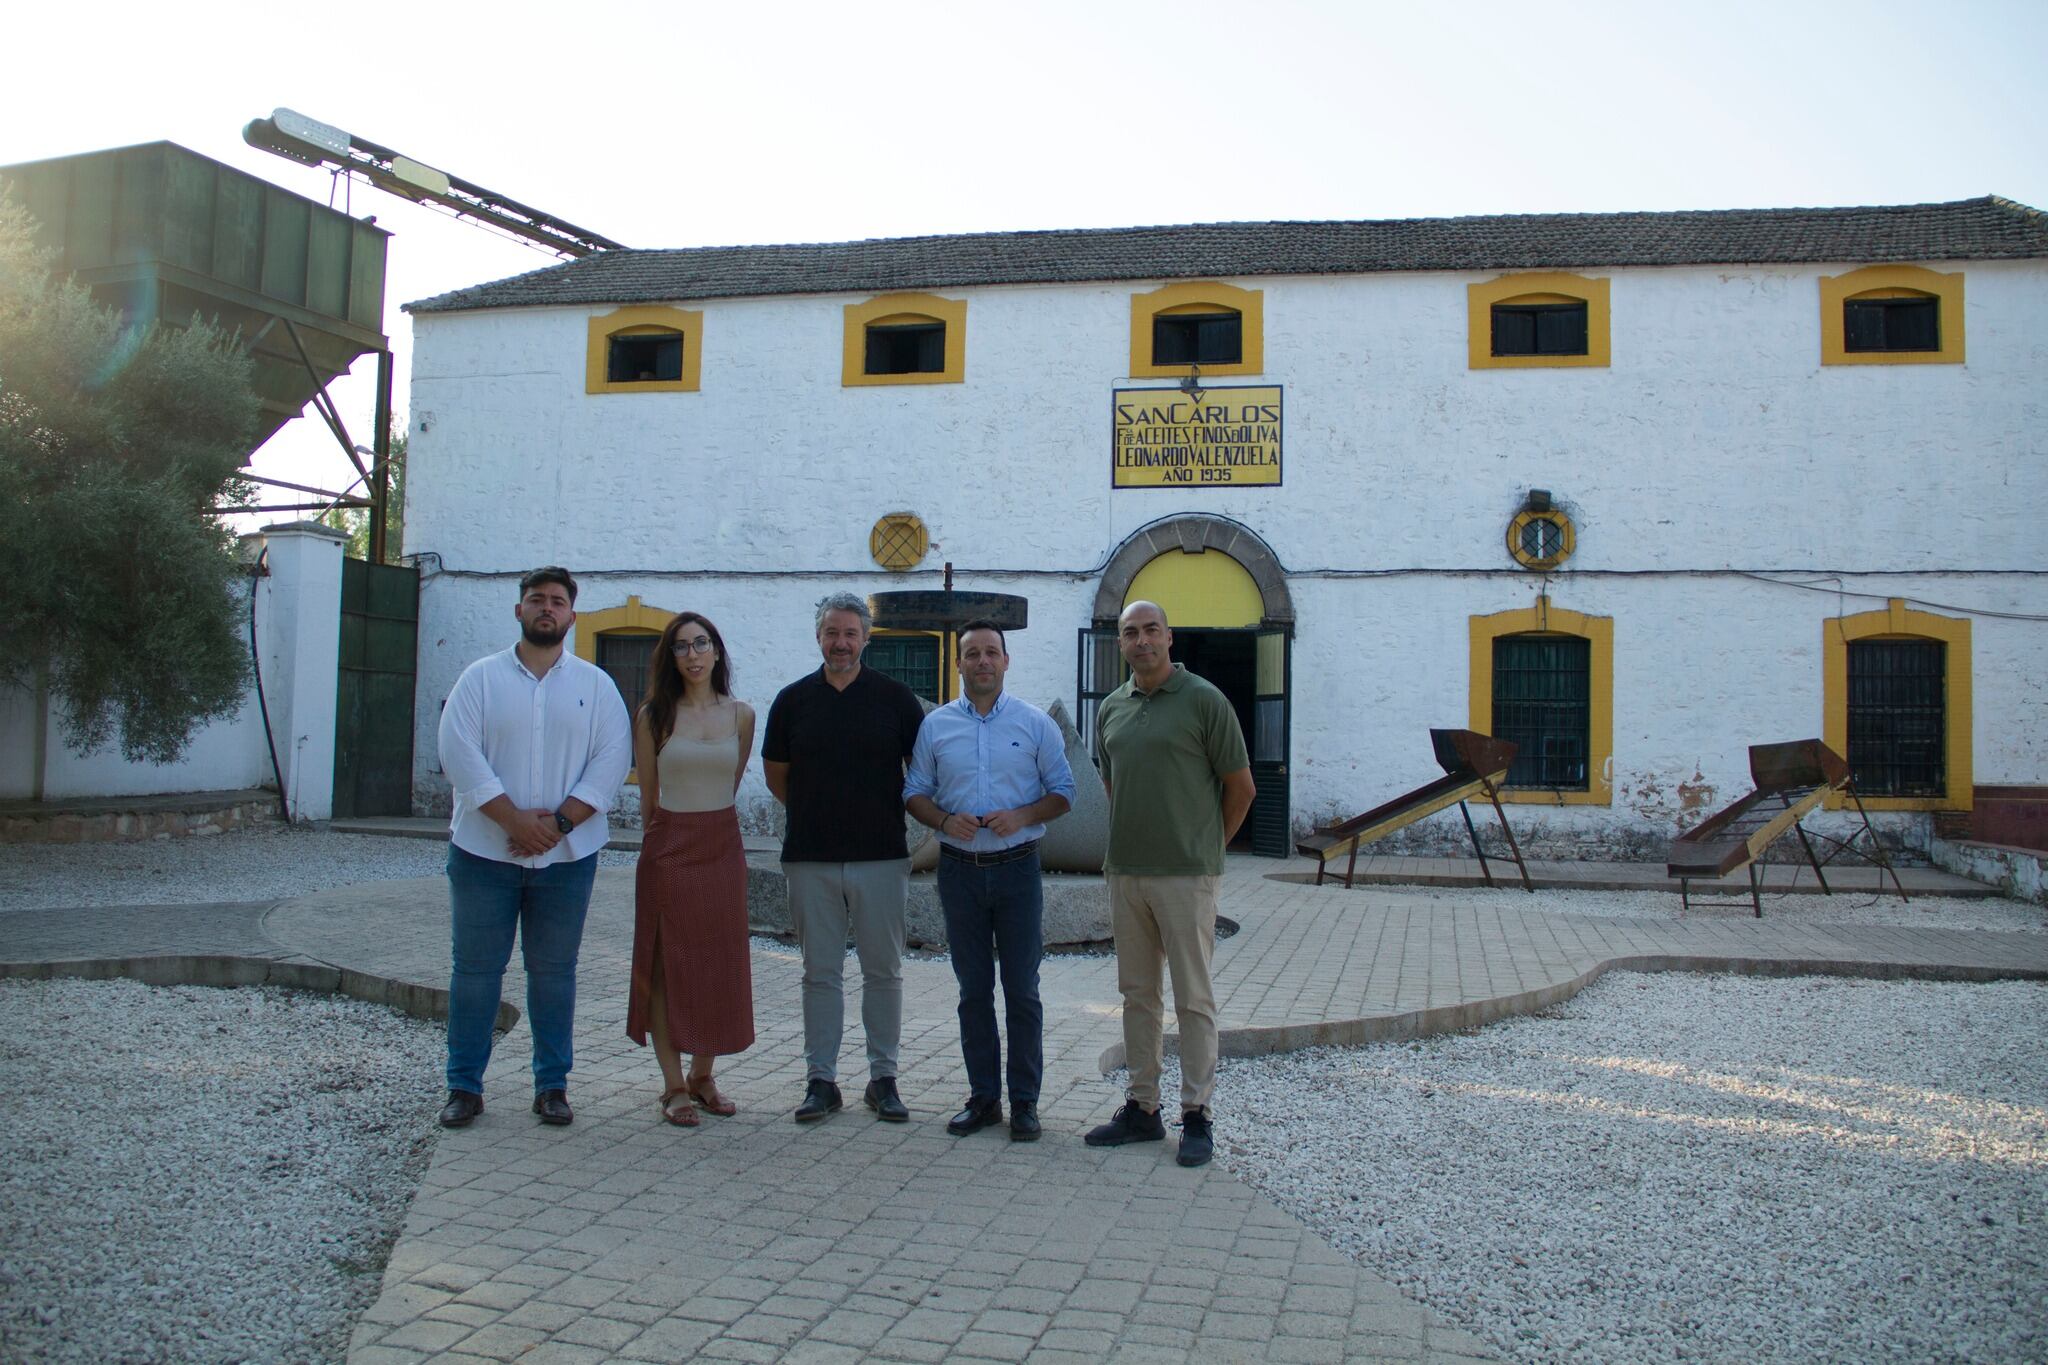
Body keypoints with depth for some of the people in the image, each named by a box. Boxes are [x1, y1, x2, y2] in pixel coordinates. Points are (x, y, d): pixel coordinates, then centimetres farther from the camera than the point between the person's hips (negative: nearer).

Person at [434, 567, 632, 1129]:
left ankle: (552, 1085, 18)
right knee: (475, 969, 5)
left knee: (553, 972, 8)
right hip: (484, 850, 0)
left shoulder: (594, 684, 6)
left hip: (567, 854, 1)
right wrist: (513, 819, -15)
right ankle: (464, 1086, 17)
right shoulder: (482, 677, 3)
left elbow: (613, 759, -2)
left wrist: (559, 821, -13)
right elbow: (459, 753, -6)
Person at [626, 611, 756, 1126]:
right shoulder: (653, 716, -1)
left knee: (719, 964, 6)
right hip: (668, 851, -2)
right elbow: (648, 794, 6)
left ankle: (703, 1076, 18)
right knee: (666, 965, 1)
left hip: (722, 850, 2)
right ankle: (674, 1086, 8)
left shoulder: (740, 715, 4)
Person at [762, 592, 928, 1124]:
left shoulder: (895, 697, 1)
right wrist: (815, 813, 12)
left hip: (882, 857, -1)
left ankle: (884, 1078, 16)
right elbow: (776, 773, 16)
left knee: (883, 970, 5)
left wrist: (891, 813, 4)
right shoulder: (793, 699, 6)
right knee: (821, 972, 6)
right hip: (811, 859, 1)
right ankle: (820, 1080, 14)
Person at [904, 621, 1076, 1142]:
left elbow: (1062, 792, 3)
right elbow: (914, 792, 8)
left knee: (1022, 991, 2)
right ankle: (983, 1096, 18)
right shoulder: (935, 725, 6)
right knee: (973, 991, 8)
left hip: (1017, 868, -2)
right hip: (959, 869, 2)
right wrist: (944, 819, -12)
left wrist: (1022, 815, -16)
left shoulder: (1035, 724, 2)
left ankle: (1024, 1101, 11)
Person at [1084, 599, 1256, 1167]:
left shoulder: (1203, 700, -6)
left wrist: (1206, 844, 5)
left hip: (1185, 875, -6)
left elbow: (1240, 787, -2)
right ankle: (1141, 1108, 21)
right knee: (1137, 994, 12)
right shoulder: (1110, 707, 11)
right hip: (1124, 873, 6)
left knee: (1193, 999, 1)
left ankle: (1196, 1116, 10)